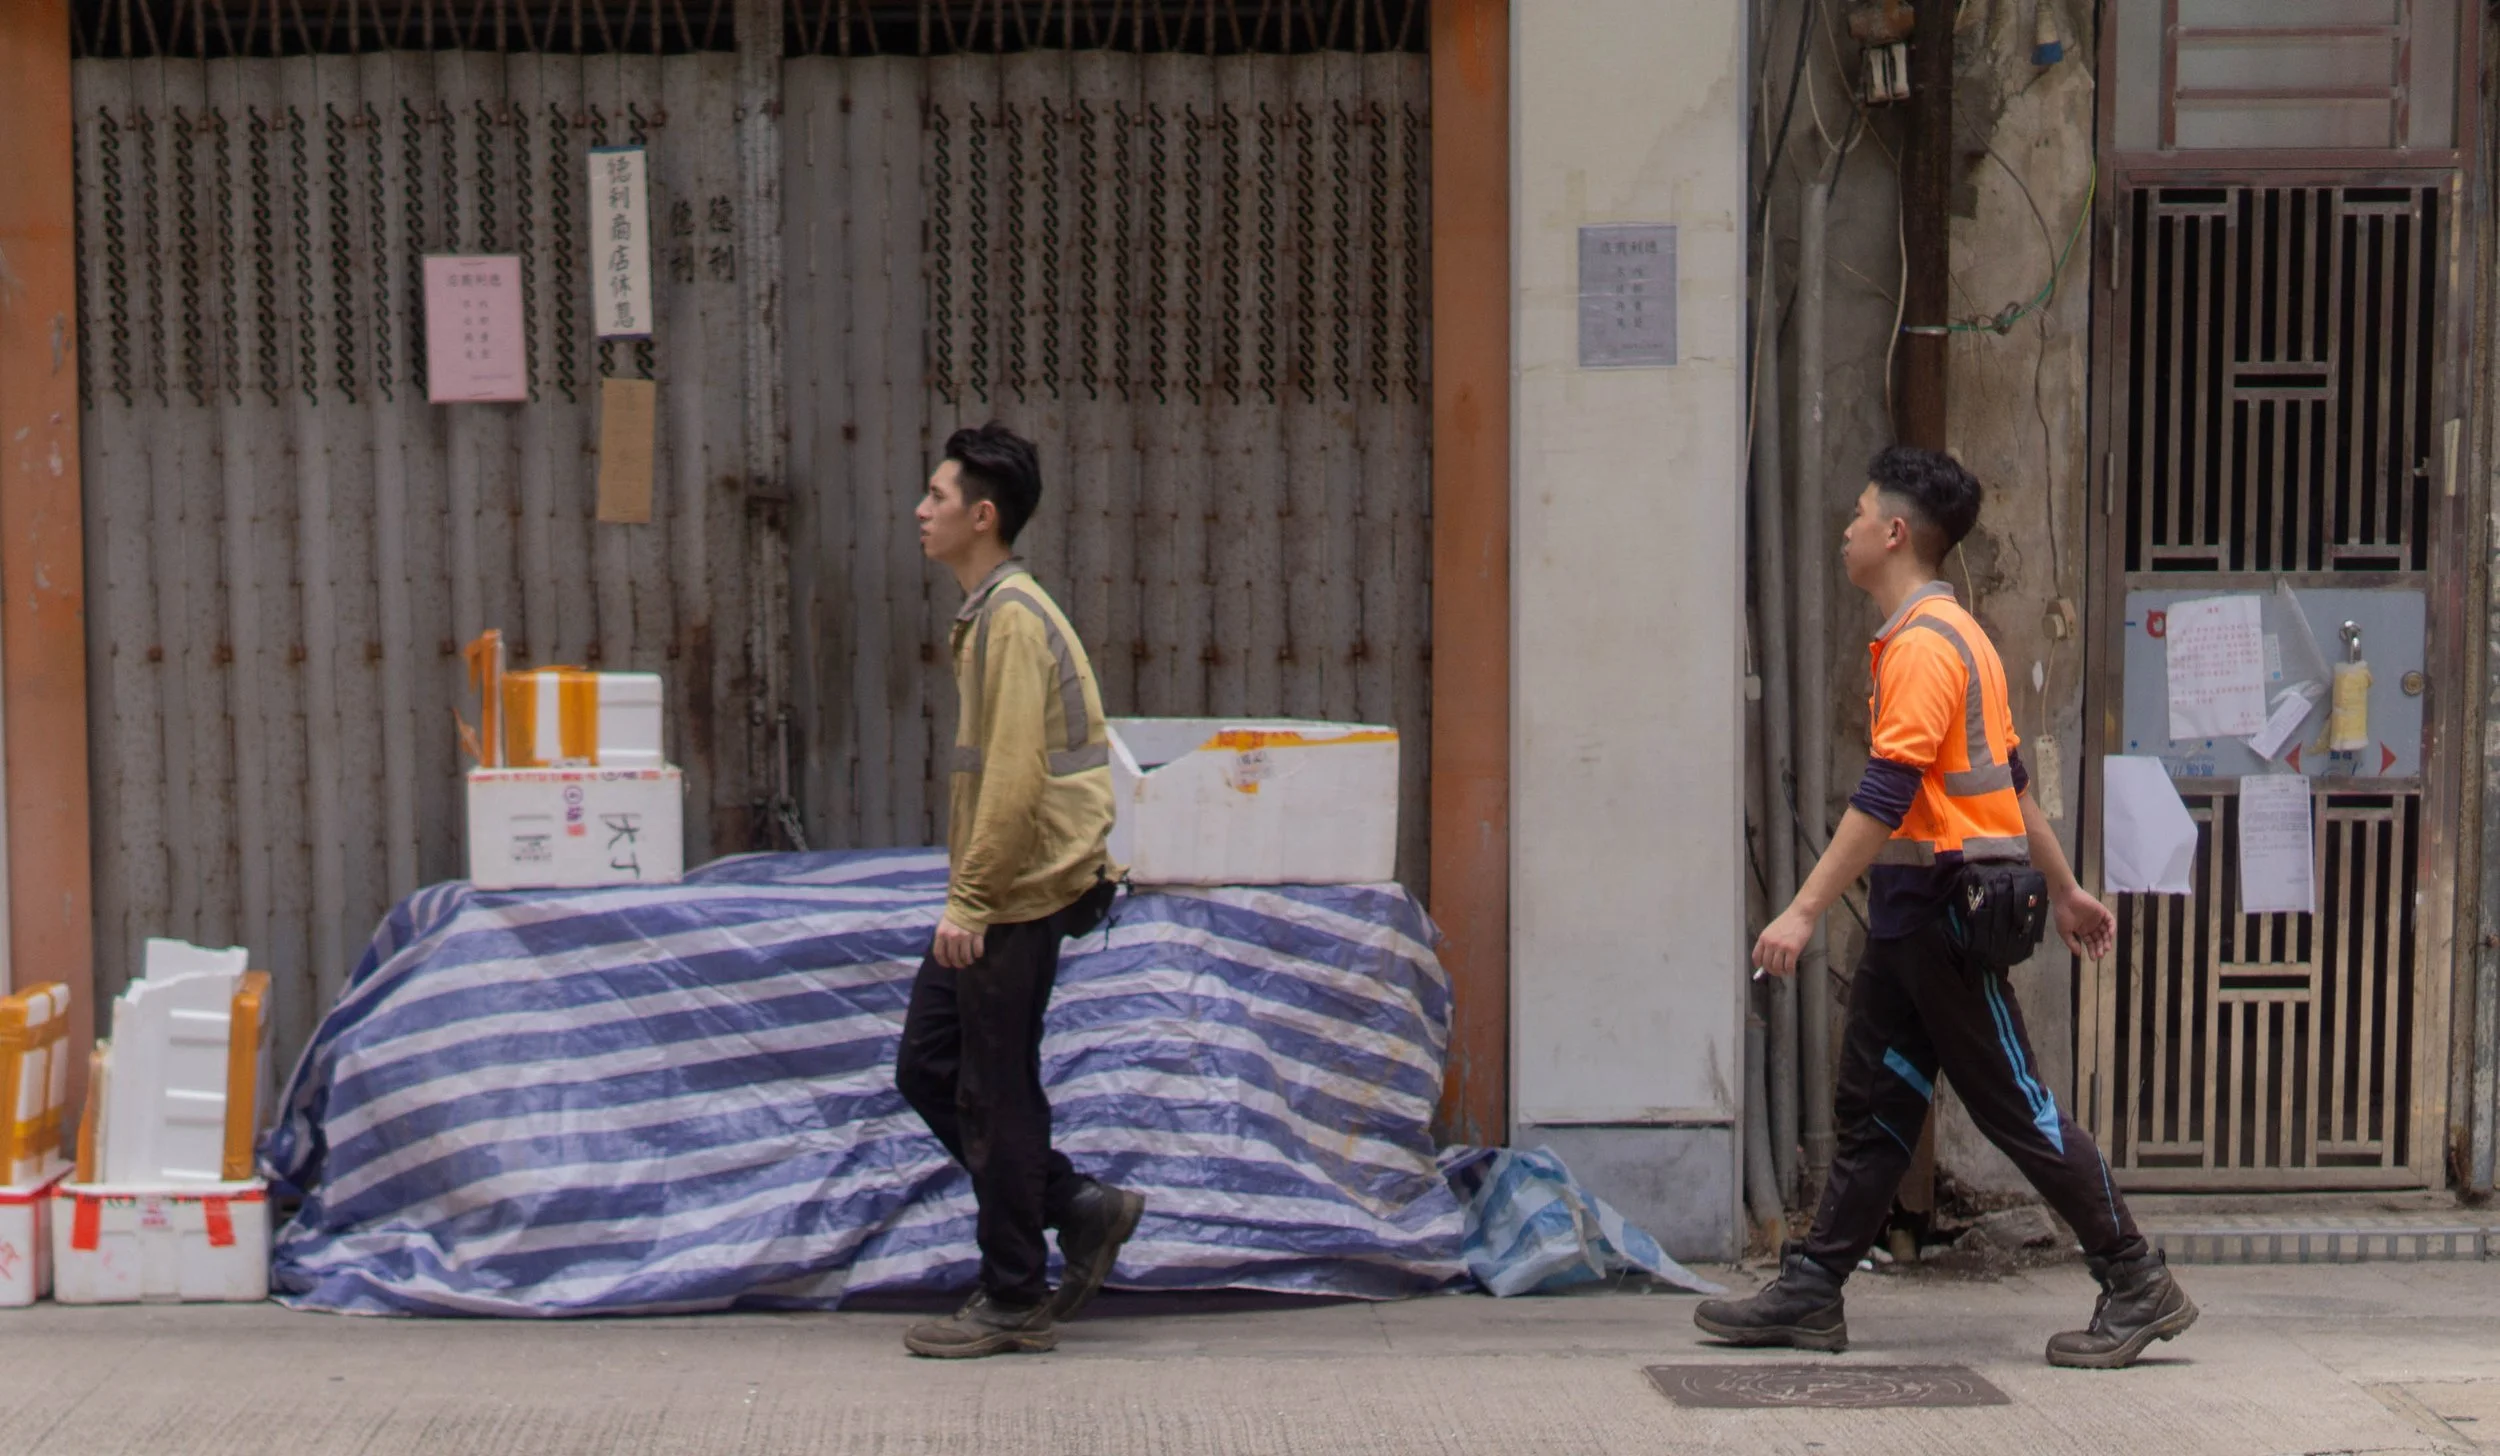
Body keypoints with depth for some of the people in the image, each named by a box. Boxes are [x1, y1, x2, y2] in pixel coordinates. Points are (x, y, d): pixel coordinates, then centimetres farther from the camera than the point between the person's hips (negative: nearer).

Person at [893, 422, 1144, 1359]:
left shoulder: (1013, 617, -17)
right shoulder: (989, 613, 15)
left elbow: (1015, 777, -23)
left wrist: (970, 901, -21)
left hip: (1019, 899, -10)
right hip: (995, 900, 10)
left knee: (995, 1097, -1)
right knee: (926, 1071, 13)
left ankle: (1014, 1305, 11)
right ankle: (1082, 1210, 20)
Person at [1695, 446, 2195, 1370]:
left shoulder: (1924, 644, -17)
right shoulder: (1939, 635, 16)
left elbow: (1886, 796, -24)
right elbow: (2012, 779, 21)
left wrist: (1804, 912, -25)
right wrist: (2064, 889, 25)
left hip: (1946, 908, -10)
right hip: (1911, 912, 10)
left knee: (2016, 1107, -3)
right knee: (1871, 1105, 10)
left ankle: (2139, 1289, 7)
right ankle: (1810, 1295, 15)